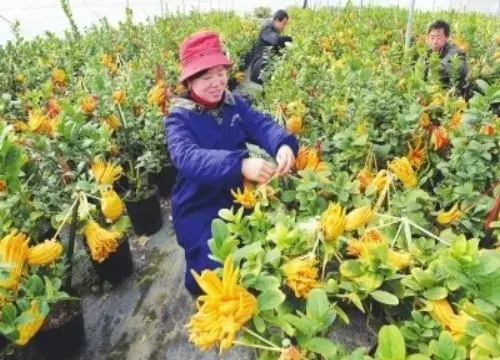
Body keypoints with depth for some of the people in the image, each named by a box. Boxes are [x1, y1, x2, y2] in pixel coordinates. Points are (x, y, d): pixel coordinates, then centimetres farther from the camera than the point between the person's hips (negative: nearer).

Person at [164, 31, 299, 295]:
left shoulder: (235, 104, 3)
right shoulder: (179, 117, -13)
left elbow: (262, 125, -12)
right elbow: (187, 157, -32)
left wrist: (284, 144, -37)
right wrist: (240, 164, -48)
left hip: (239, 198, 5)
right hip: (199, 209, -5)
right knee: (216, 269, -18)